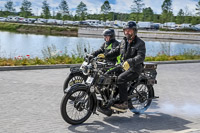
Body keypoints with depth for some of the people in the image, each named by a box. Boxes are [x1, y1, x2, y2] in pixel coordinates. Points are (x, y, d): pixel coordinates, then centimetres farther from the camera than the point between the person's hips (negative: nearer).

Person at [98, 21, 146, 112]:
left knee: (121, 78, -30)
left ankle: (124, 103, -28)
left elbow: (141, 56, -23)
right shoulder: (124, 41, 15)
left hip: (134, 68, -8)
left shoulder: (140, 43, -9)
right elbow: (116, 51, 21)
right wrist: (105, 55, 5)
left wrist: (130, 62, -40)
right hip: (123, 66, 8)